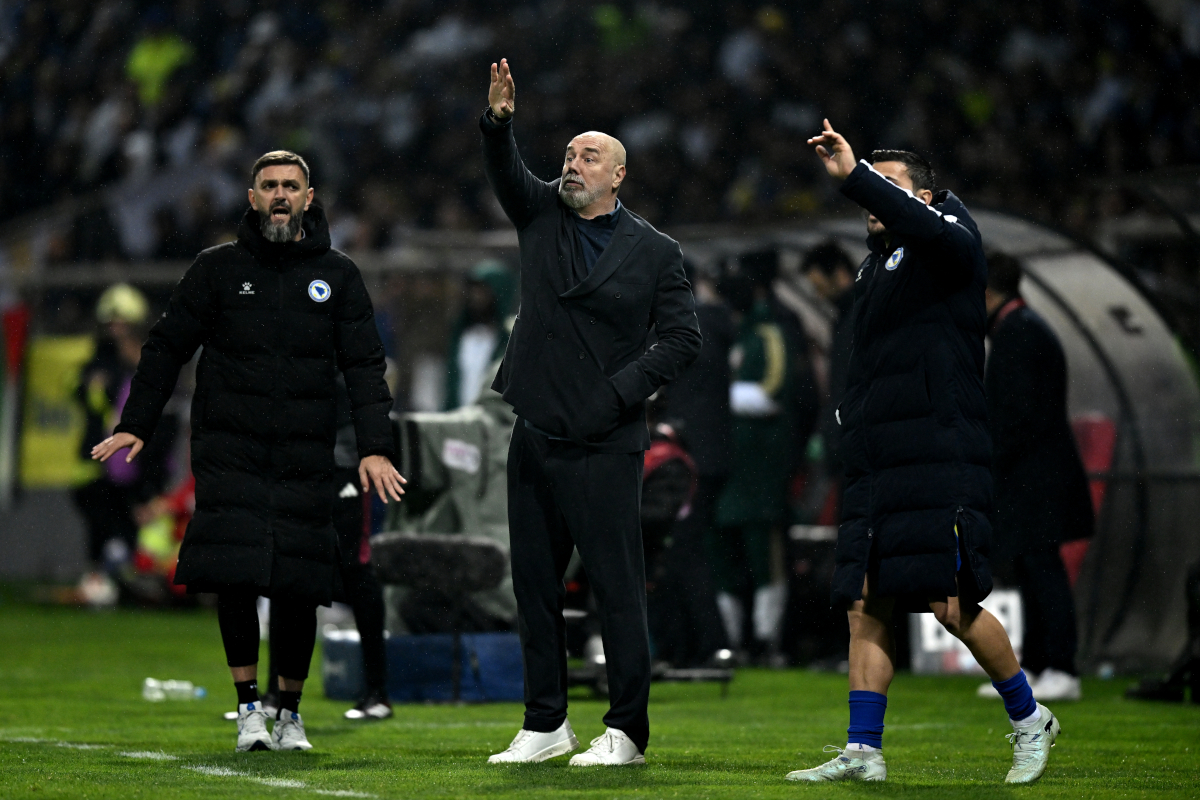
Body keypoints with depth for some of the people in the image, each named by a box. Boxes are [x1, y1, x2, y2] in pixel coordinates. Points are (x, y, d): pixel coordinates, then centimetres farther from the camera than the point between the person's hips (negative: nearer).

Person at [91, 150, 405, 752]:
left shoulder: (337, 276, 9)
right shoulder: (218, 269, 6)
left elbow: (364, 365, 7)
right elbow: (167, 347, 11)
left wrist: (374, 447, -3)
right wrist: (136, 425, 3)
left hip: (304, 455, 1)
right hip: (229, 449, -1)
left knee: (297, 588, -2)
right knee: (234, 576, -12)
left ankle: (291, 713, 15)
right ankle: (248, 707, 1)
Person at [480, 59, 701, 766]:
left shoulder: (655, 252, 2)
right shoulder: (543, 217, 12)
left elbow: (683, 338, -1)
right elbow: (506, 174, -4)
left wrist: (621, 390, -11)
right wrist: (500, 120, -23)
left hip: (603, 443, -5)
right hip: (535, 435, 5)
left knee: (618, 588, -5)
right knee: (535, 585, 9)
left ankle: (627, 730, -1)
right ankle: (546, 725, 17)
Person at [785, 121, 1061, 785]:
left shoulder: (951, 245, 0)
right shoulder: (874, 269, 23)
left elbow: (930, 230, -25)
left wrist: (854, 175, -30)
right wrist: (852, 417, 15)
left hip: (940, 462, -8)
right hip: (875, 468, 8)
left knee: (952, 605, -11)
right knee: (865, 607, 0)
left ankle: (1028, 718, 8)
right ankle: (863, 751, 1)